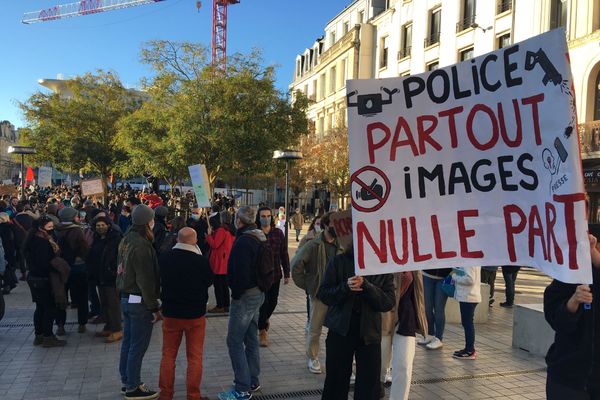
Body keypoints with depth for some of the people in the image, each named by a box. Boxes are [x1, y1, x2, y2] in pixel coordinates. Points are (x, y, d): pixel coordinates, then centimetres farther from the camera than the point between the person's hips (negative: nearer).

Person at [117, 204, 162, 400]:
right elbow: (145, 280, -22)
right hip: (139, 301, -9)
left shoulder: (126, 240, 7)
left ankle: (127, 382, 29)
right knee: (138, 346, 1)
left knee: (128, 343, 17)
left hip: (126, 298, 9)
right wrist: (154, 308, -17)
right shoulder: (141, 245, -22)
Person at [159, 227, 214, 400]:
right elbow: (209, 281, 0)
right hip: (195, 314, -2)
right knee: (195, 357, 8)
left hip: (170, 313, 3)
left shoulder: (164, 258, -9)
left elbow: (159, 281, 8)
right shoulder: (201, 261, -19)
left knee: (168, 355, 15)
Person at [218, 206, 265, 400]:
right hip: (258, 293, 10)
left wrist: (236, 293, -13)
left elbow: (240, 272, -25)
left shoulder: (244, 241, -20)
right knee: (251, 339, 17)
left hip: (245, 295, -10)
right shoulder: (260, 237, 10)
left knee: (235, 341, -3)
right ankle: (253, 381, 27)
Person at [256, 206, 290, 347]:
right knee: (262, 302, -1)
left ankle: (264, 319, 44)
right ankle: (262, 331, 14)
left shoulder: (278, 233, 2)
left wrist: (286, 274, 4)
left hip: (275, 274, 3)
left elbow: (284, 254, 6)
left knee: (272, 301, 13)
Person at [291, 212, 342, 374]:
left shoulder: (341, 246, 5)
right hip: (319, 294, -4)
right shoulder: (314, 245, -8)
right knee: (315, 329, 6)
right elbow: (296, 265, -11)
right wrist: (306, 285, -8)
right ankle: (312, 359, 24)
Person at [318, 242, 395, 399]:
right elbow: (323, 294, -3)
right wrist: (345, 287, -21)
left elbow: (389, 302, -9)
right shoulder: (338, 262, -1)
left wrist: (365, 285, -23)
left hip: (369, 332, 0)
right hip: (340, 329, 0)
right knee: (336, 382, 12)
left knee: (369, 387, 7)